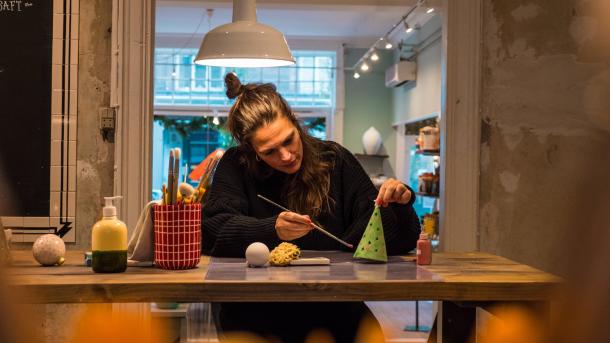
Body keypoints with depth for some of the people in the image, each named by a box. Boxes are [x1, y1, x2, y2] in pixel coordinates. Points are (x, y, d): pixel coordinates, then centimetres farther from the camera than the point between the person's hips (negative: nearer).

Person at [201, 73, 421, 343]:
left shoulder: (335, 161, 5)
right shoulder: (236, 166, 2)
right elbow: (211, 230, -11)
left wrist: (399, 204, -15)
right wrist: (272, 230, -25)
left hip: (329, 303, 0)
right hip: (256, 307, 0)